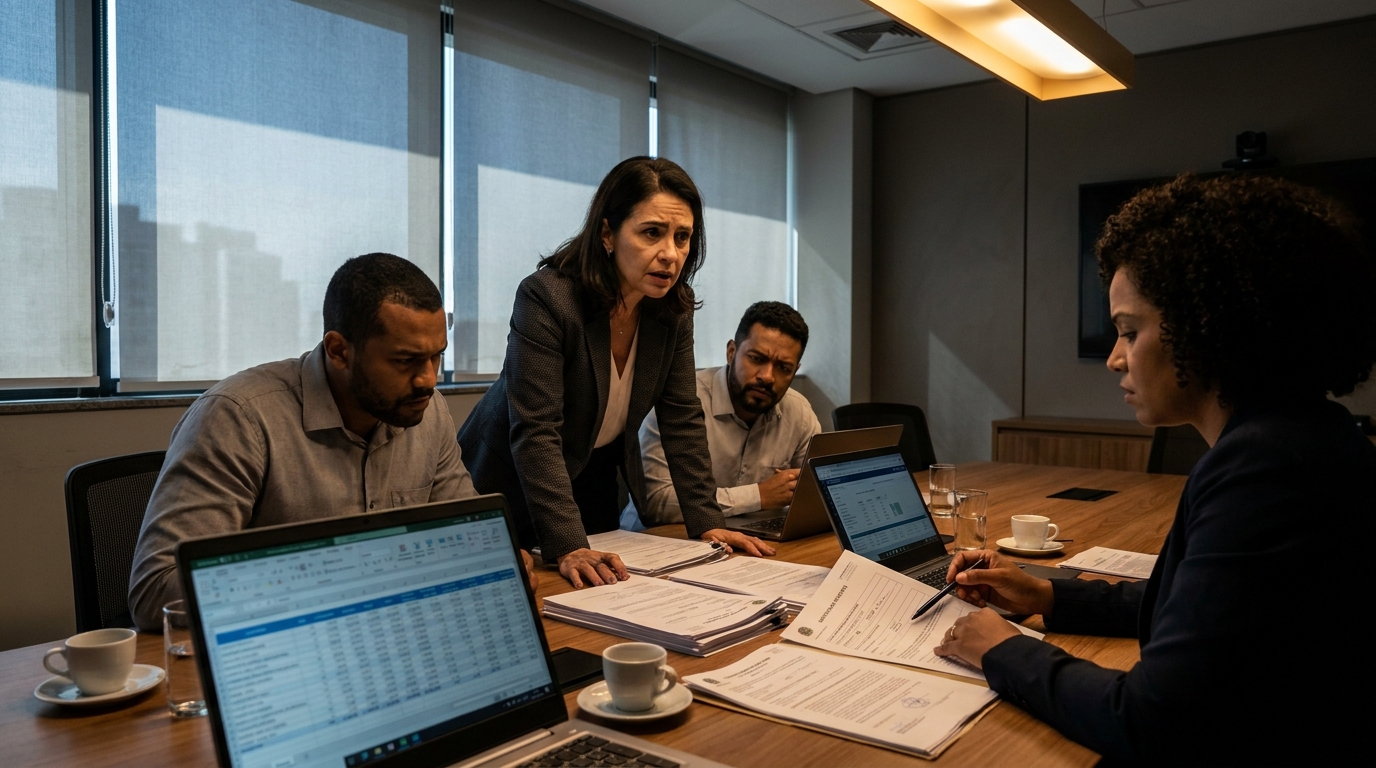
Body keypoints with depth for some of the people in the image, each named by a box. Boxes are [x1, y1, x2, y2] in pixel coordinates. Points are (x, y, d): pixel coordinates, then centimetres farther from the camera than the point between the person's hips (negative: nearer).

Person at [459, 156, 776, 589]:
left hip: (597, 482, 6)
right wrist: (568, 549, -40)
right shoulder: (546, 298, -29)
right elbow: (535, 433, -33)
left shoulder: (674, 307, -10)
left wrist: (706, 522, -13)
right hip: (514, 488, -5)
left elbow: (682, 420, -7)